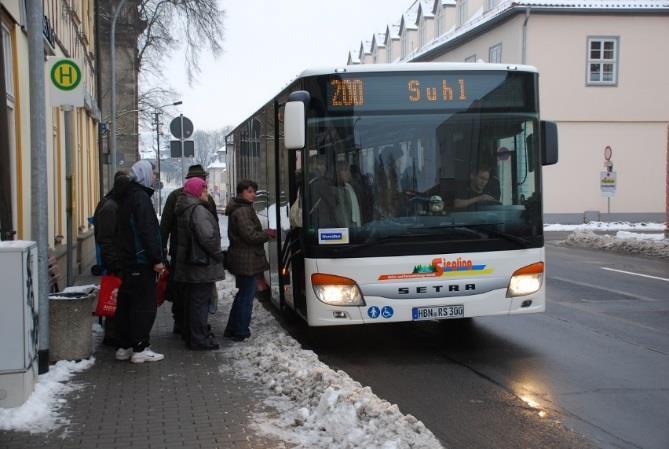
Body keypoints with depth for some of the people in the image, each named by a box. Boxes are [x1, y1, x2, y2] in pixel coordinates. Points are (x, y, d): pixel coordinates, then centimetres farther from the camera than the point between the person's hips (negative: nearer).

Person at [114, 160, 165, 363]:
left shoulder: (128, 197, 17)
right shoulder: (141, 197, -14)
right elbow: (147, 231, -20)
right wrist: (157, 259, -18)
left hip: (127, 260, 10)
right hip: (141, 262, -10)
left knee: (127, 304, 13)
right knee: (144, 305, -5)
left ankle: (125, 346, 19)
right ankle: (140, 349, -2)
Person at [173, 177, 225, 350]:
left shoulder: (183, 210, 14)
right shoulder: (198, 210, -19)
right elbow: (207, 236, -28)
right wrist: (217, 253, -13)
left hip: (188, 263, 10)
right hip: (202, 265, -10)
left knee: (192, 300, 17)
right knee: (200, 301, -4)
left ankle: (191, 335, 27)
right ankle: (199, 339, 2)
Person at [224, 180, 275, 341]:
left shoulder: (241, 209, 16)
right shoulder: (243, 211, -17)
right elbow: (250, 236, -21)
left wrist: (264, 233, 8)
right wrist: (267, 234, -7)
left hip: (241, 259, 11)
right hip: (246, 261, -11)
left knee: (243, 294, 19)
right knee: (246, 296, -2)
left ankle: (231, 330, 26)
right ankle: (241, 332, 6)